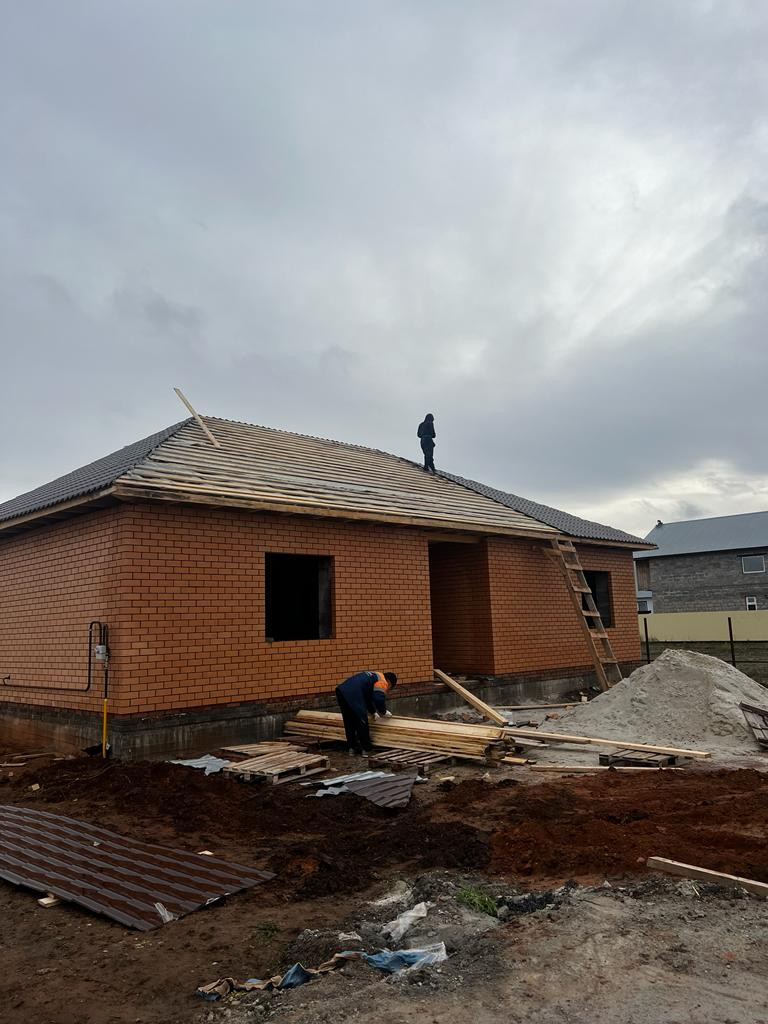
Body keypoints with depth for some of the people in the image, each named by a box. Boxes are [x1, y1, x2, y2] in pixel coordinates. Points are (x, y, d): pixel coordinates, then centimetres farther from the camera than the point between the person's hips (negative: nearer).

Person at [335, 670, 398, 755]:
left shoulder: (373, 677, 31)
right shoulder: (382, 681, 3)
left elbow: (368, 697, 41)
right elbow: (379, 699, -10)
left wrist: (373, 712, 45)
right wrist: (384, 712, 8)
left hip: (341, 690, 10)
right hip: (352, 694, -10)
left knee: (349, 722, 20)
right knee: (362, 722, 2)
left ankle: (352, 747, 28)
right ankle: (366, 749, 12)